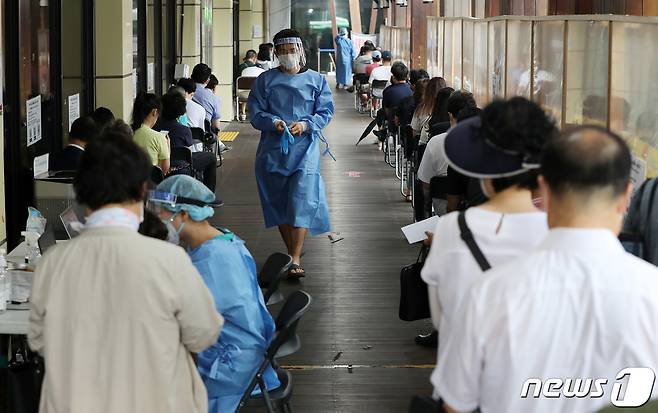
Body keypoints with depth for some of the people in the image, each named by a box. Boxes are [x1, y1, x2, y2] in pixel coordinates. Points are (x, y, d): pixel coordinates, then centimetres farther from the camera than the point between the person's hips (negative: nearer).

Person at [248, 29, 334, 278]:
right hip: (273, 149, 2)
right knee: (279, 202, 8)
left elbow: (326, 112, 4)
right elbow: (256, 112, 3)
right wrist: (273, 123, -17)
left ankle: (295, 260, -15)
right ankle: (290, 252, 24)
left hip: (305, 148, -2)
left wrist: (305, 124, -14)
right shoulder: (265, 80, 8)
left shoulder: (316, 80, 8)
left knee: (301, 201, -13)